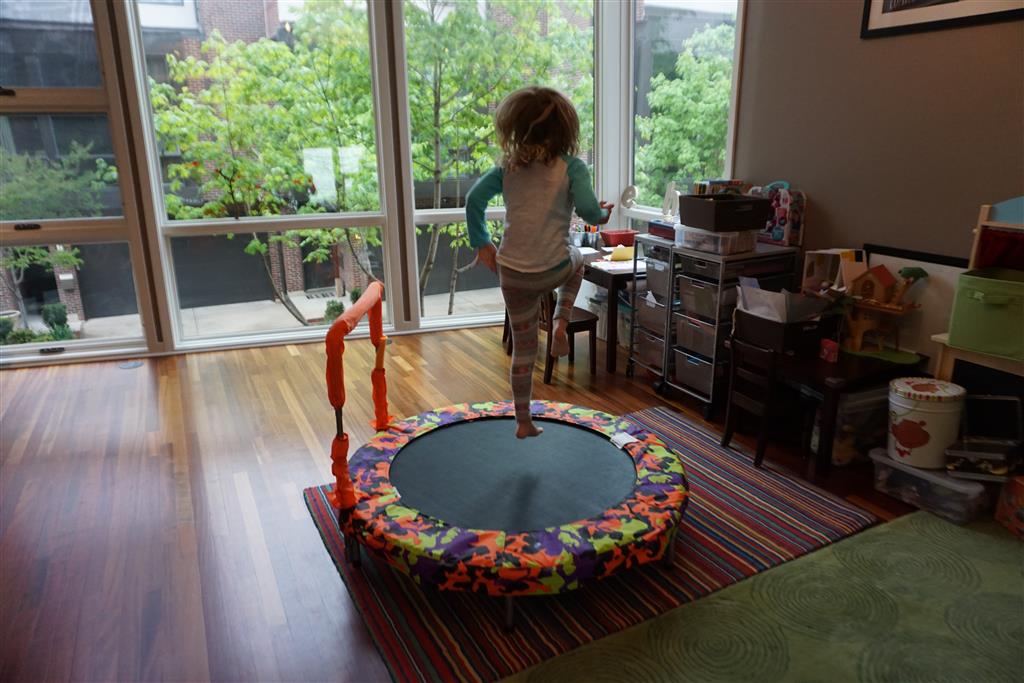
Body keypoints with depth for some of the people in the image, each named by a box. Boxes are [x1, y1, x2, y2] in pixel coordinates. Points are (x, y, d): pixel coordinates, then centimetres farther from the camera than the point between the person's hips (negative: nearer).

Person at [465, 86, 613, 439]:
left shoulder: (508, 166, 5)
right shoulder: (571, 166, -6)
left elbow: (474, 199, -1)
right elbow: (587, 209, -18)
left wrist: (481, 243, 8)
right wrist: (603, 214, 4)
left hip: (512, 273, 3)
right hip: (553, 270, -3)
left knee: (523, 347, 17)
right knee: (576, 261, 37)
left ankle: (523, 421, 28)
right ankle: (560, 323, 19)